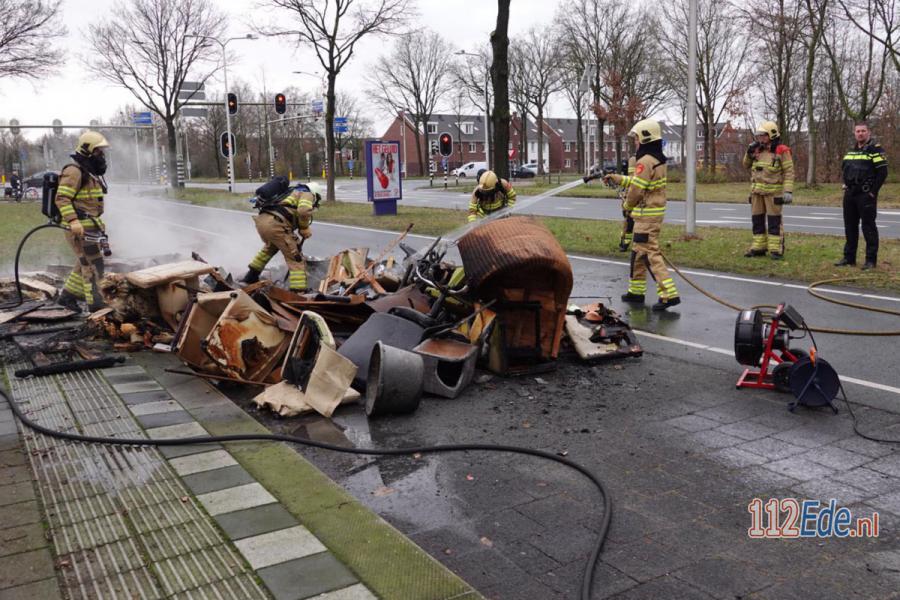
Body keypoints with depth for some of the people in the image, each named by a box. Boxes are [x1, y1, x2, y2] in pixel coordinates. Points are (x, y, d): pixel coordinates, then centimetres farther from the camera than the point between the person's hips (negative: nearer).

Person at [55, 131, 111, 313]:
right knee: (93, 264, -8)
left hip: (91, 226, 10)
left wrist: (99, 223, 27)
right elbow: (62, 198, -21)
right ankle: (96, 303, -4)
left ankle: (67, 296, 27)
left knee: (84, 264, 16)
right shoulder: (74, 171, -13)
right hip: (80, 228, -10)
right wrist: (73, 221, -30)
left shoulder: (92, 172, 19)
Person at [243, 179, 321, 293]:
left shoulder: (290, 193, 37)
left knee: (270, 247, 38)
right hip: (275, 223, -9)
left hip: (261, 220, 9)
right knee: (296, 258, -1)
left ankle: (251, 277, 48)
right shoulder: (307, 194, 10)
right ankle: (299, 292, -11)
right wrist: (304, 228, 3)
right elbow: (304, 211, -14)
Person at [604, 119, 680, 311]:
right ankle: (636, 291, 26)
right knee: (638, 251, 18)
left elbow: (636, 189, -18)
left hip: (646, 215, -10)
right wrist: (616, 178, 25)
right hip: (655, 211, 10)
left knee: (650, 254, -10)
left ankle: (669, 294, -13)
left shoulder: (645, 161, -18)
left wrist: (627, 205, 2)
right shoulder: (658, 159, 13)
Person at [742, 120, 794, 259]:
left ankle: (776, 249, 2)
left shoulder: (781, 151, -7)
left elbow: (789, 172, -9)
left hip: (773, 192, -6)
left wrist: (788, 191, -17)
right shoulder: (758, 150, 10)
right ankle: (758, 247, 18)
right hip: (757, 191, 6)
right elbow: (746, 166, 20)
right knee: (757, 219, 9)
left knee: (774, 220, -3)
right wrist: (749, 153, 2)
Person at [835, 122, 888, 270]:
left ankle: (871, 260, -1)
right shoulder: (851, 151, 15)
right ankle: (849, 257, 20)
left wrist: (872, 191, -14)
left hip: (866, 196, -7)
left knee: (868, 227, -5)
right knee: (850, 227, 11)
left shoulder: (875, 149, -8)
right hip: (850, 195, 7)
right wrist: (846, 185, 14)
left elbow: (882, 172, -13)